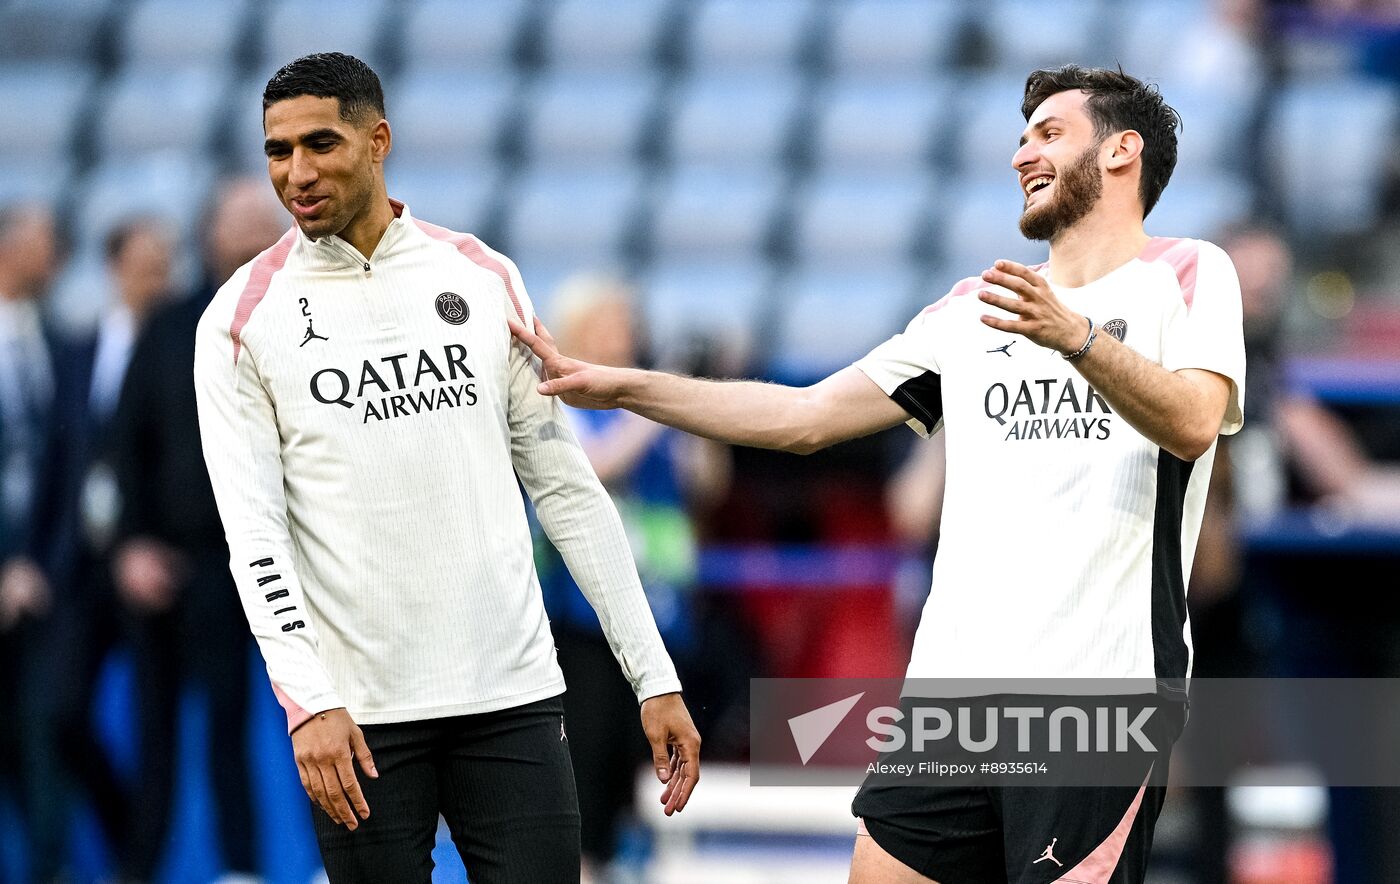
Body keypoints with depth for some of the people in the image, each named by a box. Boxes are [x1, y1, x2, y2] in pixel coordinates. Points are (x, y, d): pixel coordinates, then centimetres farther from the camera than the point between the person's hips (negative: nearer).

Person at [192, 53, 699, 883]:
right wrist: (307, 702, -19)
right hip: (356, 714, -2)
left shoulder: (483, 277, 7)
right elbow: (254, 530, -6)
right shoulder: (242, 319, 1)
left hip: (513, 692, 2)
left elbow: (567, 487, 10)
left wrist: (655, 676, 5)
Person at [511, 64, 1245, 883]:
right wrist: (617, 385, 16)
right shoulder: (974, 306, 21)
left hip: (1101, 694, -6)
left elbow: (1194, 423, -17)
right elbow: (805, 417, 21)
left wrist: (1075, 336, -34)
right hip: (952, 687, 6)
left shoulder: (1188, 276, 2)